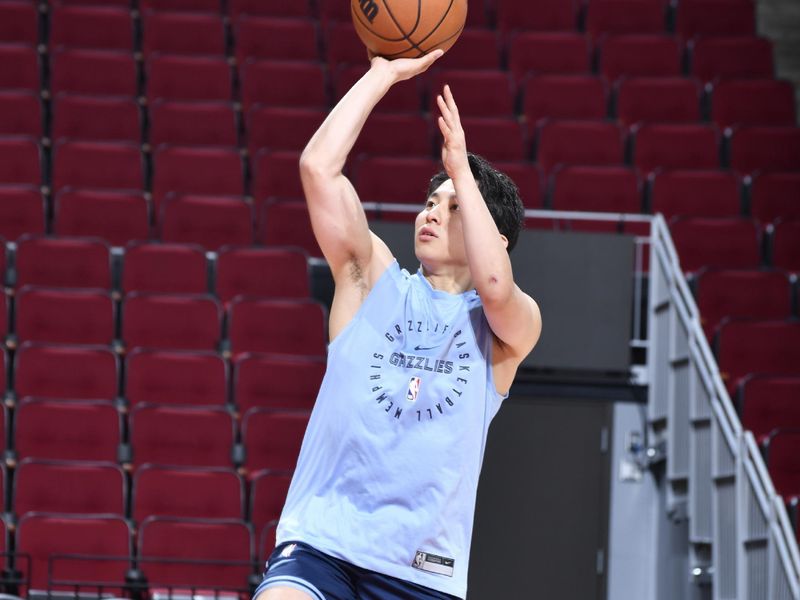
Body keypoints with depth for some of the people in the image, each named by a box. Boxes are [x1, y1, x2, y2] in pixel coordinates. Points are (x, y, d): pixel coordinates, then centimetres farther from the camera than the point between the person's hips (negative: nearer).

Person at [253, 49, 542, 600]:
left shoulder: (512, 325, 8)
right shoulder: (373, 278, 11)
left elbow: (494, 286, -17)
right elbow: (318, 166, -1)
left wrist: (460, 168, -9)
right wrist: (383, 75, 0)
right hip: (322, 539, 0)